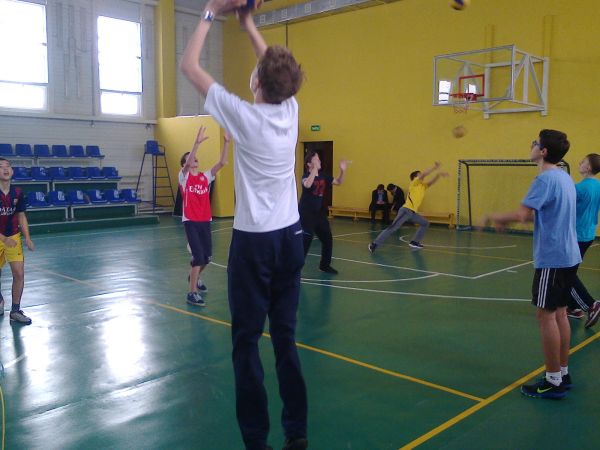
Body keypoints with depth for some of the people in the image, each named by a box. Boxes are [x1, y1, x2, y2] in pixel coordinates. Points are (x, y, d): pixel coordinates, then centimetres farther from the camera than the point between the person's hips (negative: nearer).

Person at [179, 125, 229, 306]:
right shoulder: (184, 176, -3)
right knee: (198, 256, -13)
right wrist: (197, 143, -33)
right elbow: (188, 164, -24)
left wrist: (226, 143, -12)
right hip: (191, 222, -5)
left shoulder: (205, 176, 8)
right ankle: (192, 293, -4)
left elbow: (222, 163, -2)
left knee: (207, 256, 14)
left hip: (205, 221, 5)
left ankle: (194, 277, 44)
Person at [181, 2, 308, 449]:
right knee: (286, 338, 12)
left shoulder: (243, 114, -11)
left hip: (254, 241, -6)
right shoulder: (290, 109, 3)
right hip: (291, 237, 6)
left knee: (247, 342, 4)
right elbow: (276, 68, 24)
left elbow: (189, 65, 0)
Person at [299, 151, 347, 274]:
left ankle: (324, 265, 31)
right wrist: (315, 168, -40)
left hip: (318, 212, 8)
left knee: (327, 239, 14)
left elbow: (338, 182, 11)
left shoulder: (323, 177, 5)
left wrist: (342, 171, -6)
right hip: (305, 213, -8)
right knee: (305, 241, -13)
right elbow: (307, 185, -38)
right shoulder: (306, 175, -15)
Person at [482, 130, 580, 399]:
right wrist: (505, 220, 11)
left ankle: (553, 382, 4)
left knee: (546, 315, -2)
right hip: (568, 255, 9)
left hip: (552, 258, -9)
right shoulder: (564, 177, 13)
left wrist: (494, 217, -8)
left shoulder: (546, 179, -17)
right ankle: (563, 374, 23)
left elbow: (522, 214, -25)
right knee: (559, 313, 14)